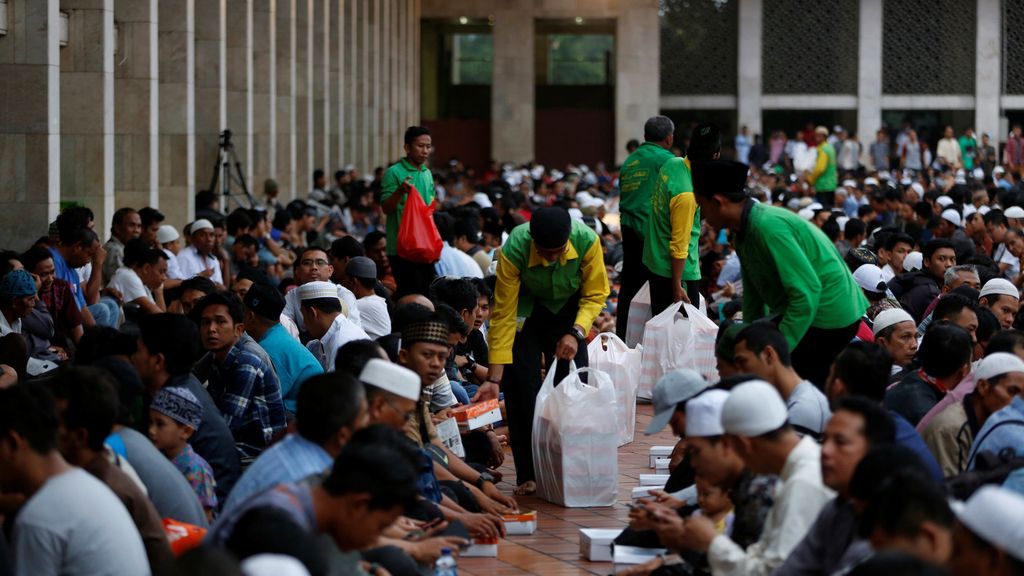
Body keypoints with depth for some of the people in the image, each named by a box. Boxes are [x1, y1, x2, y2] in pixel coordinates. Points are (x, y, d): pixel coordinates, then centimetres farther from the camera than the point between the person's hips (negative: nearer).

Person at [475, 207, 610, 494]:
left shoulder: (587, 241, -32)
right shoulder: (514, 250, -34)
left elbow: (595, 295, -17)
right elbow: (503, 315, -28)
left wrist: (576, 333, -34)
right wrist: (494, 379, -28)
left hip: (569, 309, 2)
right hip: (526, 309, -1)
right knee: (522, 390, -9)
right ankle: (528, 474, -1)